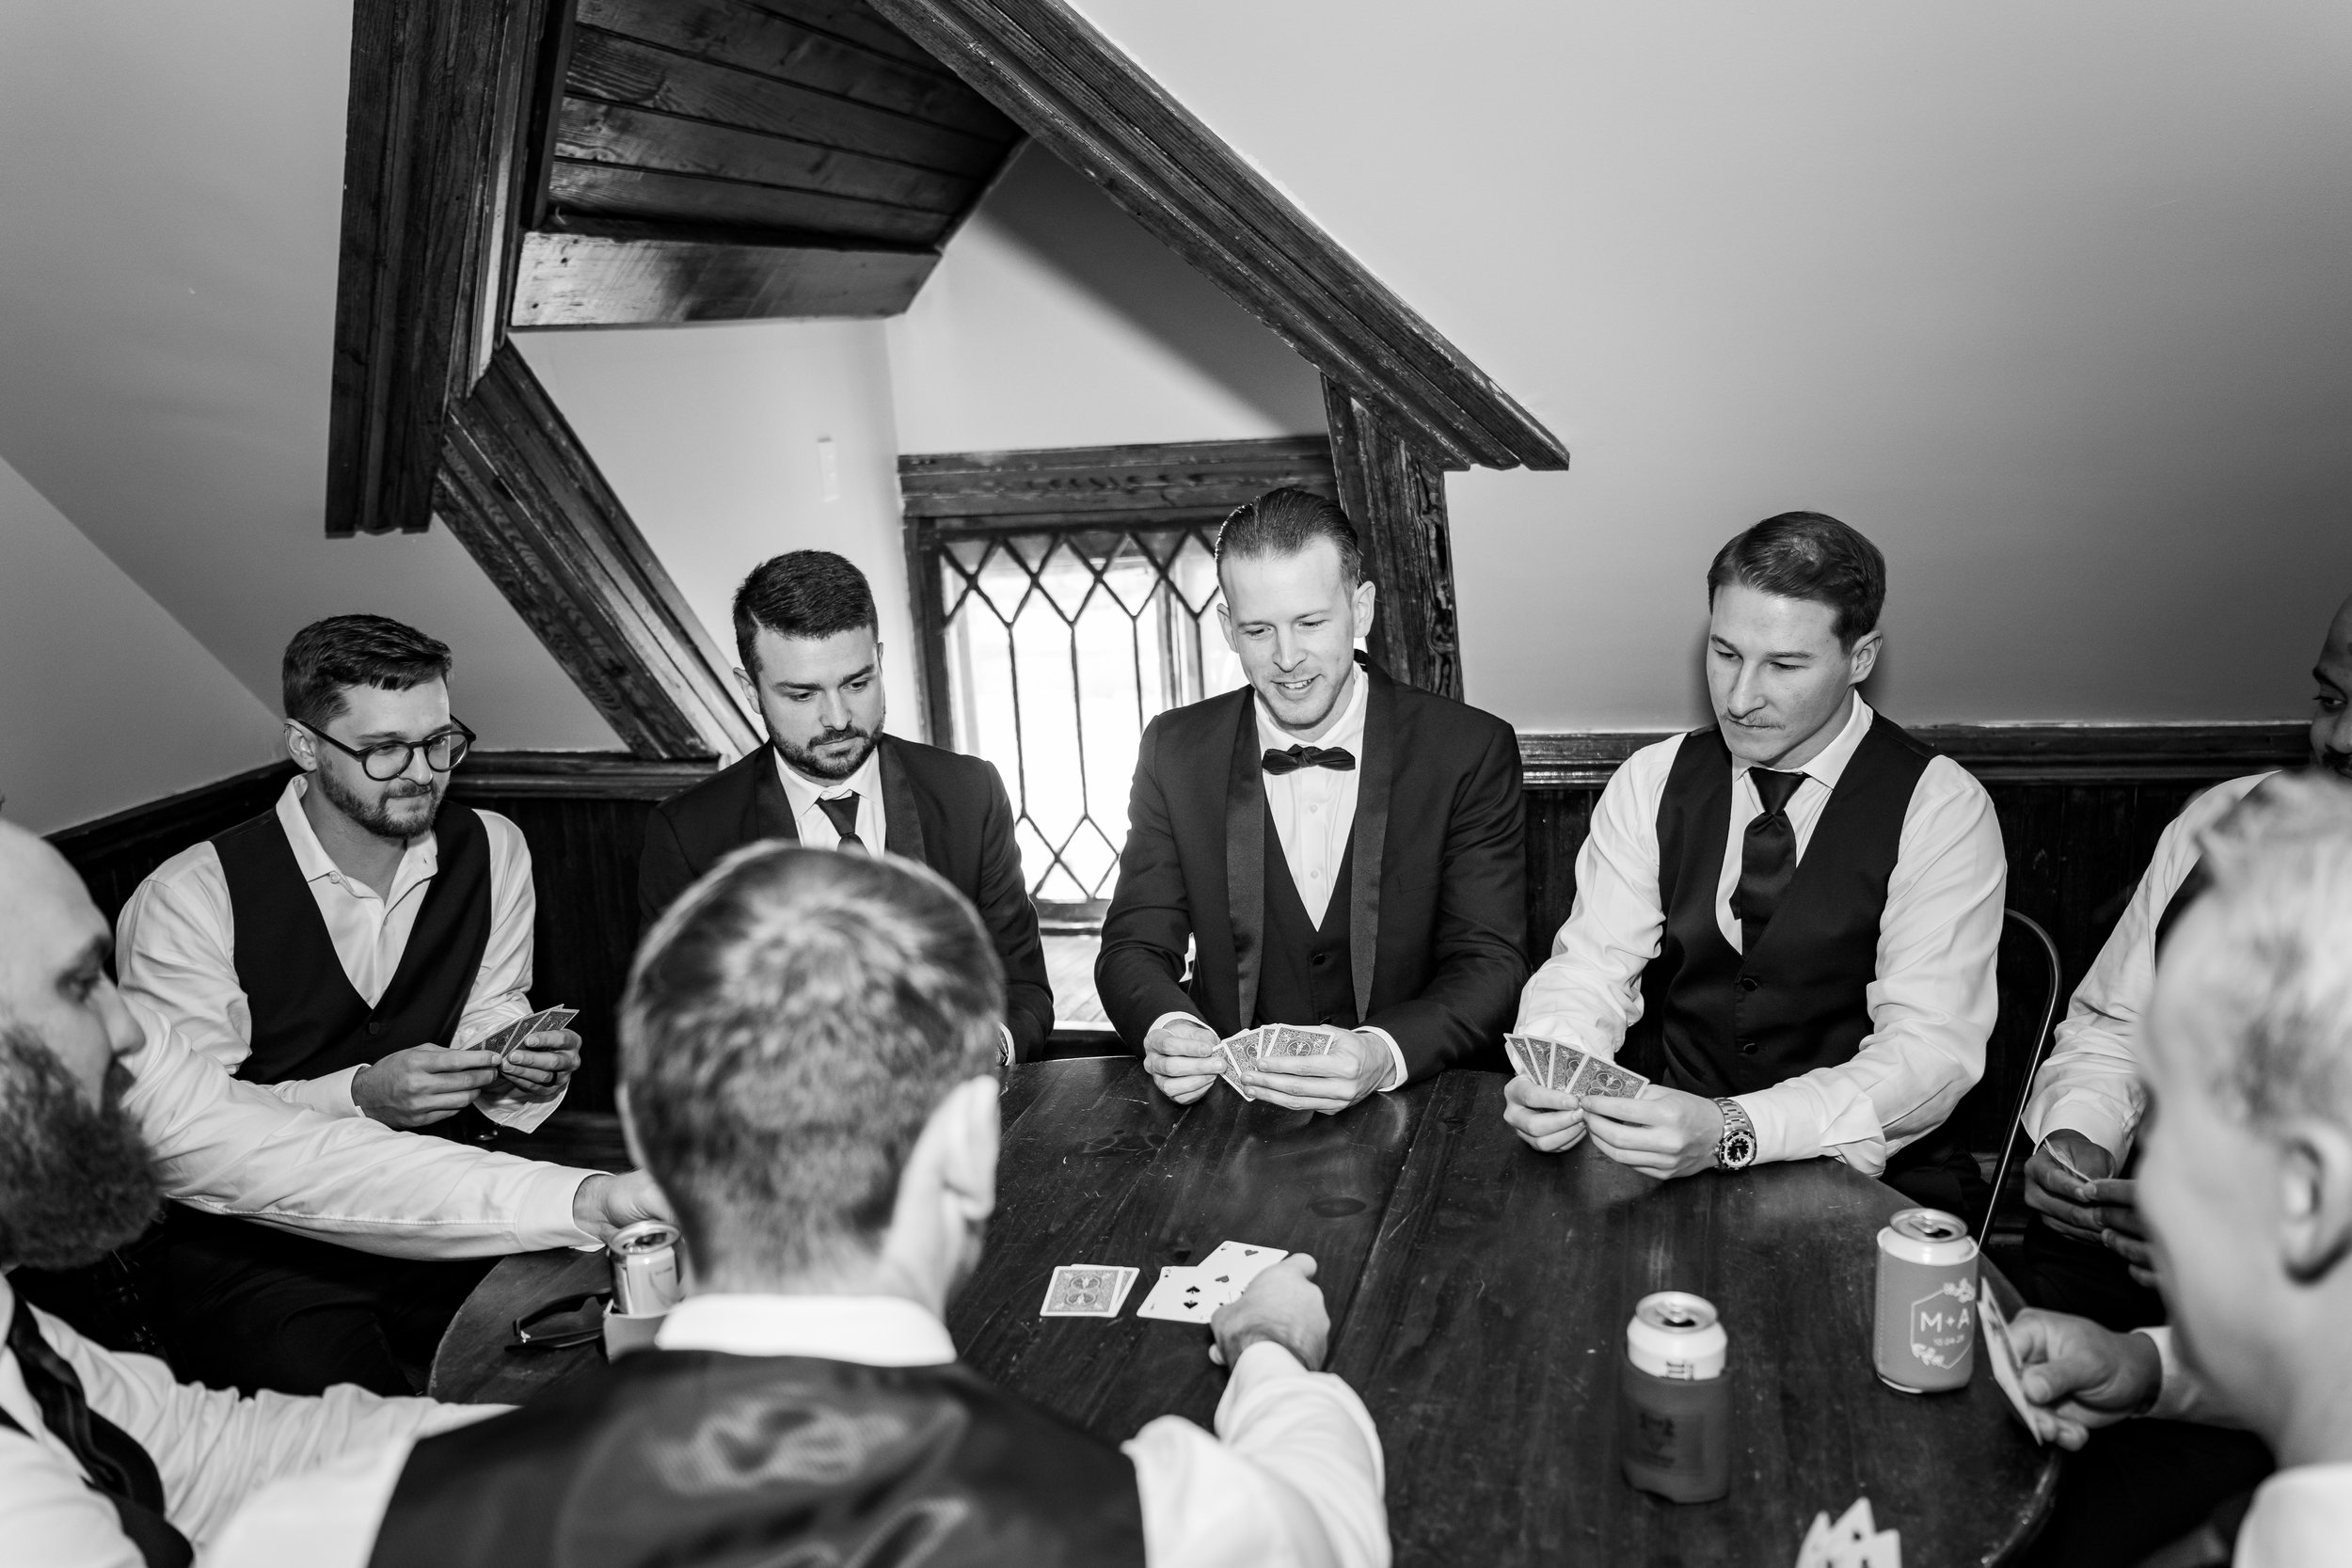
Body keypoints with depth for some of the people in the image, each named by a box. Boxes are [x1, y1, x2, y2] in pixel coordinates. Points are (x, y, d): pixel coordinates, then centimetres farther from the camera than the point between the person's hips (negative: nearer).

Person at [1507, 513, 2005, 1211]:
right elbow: (1593, 965, 0)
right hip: (1657, 1162, 3)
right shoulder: (1650, 781, 5)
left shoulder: (1940, 810, -7)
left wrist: (1729, 1130, -31)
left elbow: (1931, 1049, -16)